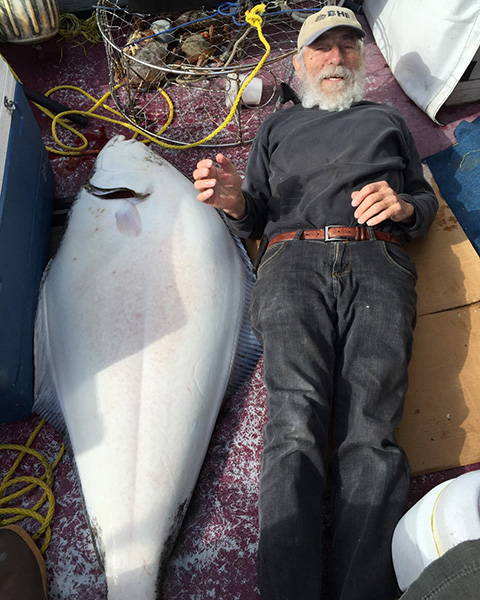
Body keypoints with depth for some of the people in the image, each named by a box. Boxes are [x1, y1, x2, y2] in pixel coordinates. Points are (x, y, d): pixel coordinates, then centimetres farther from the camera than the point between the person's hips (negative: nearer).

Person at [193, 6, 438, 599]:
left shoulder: (386, 120, 35)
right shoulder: (278, 125, 33)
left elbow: (426, 202, 28)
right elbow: (257, 218, 24)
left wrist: (403, 206, 3)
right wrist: (233, 200, 0)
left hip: (376, 263, 1)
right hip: (294, 263, 0)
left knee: (370, 432, -22)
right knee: (295, 423, -24)